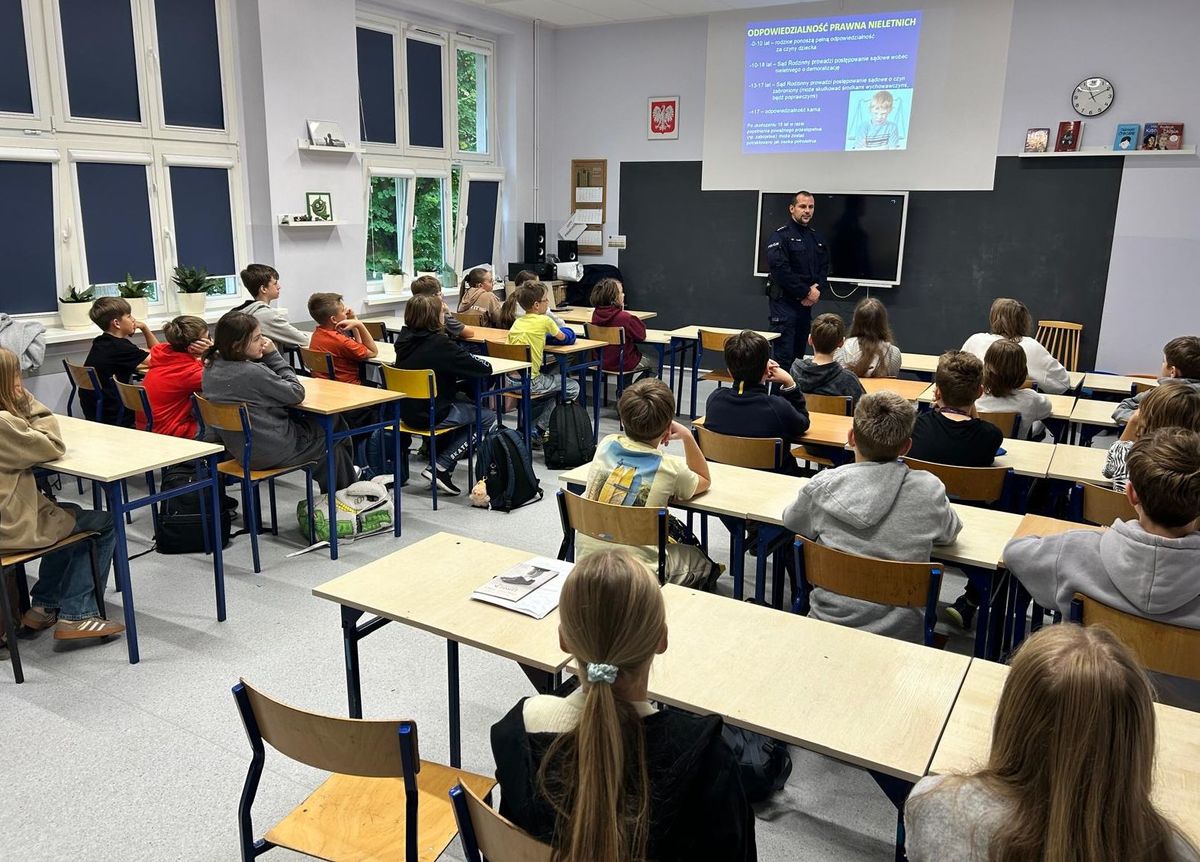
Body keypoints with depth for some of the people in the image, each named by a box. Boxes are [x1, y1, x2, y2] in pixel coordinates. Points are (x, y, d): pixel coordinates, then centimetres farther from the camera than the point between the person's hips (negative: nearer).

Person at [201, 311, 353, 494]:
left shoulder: (211, 369, -3)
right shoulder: (253, 372, -28)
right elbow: (296, 394, -16)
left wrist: (266, 358, -2)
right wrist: (273, 356, -12)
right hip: (273, 452, -8)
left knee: (305, 421, 30)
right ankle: (343, 491, 36)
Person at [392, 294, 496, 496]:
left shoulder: (404, 340, 2)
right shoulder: (440, 344, -20)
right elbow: (485, 369, -19)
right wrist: (467, 357, 1)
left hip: (407, 411, 8)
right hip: (431, 416, -8)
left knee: (465, 402, 30)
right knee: (488, 417, 11)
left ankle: (441, 464, 25)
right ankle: (440, 468, 4)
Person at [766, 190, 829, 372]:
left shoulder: (817, 238, 16)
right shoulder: (781, 236, -8)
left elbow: (824, 268, 16)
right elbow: (780, 270, -18)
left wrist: (818, 289, -5)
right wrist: (806, 292, -14)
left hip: (807, 304, 7)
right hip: (784, 303, -7)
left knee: (799, 354, 12)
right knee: (784, 355, -10)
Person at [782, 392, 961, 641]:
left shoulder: (821, 487, -13)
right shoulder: (929, 490, -12)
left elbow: (791, 523, 9)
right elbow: (949, 534, 10)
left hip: (828, 627, 0)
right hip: (900, 635, 0)